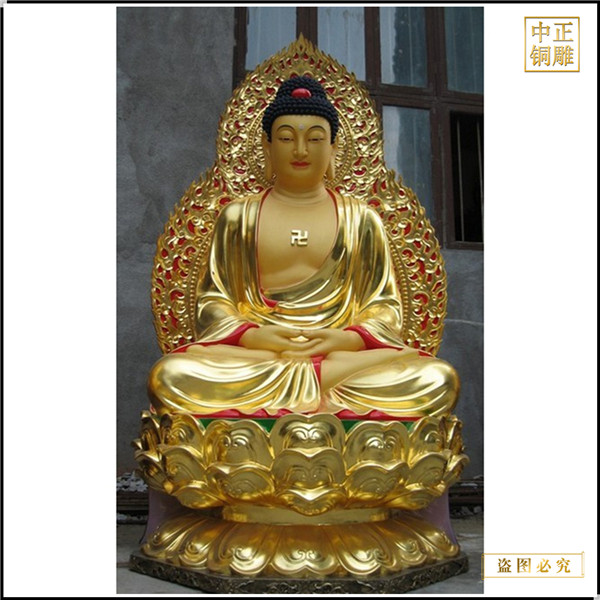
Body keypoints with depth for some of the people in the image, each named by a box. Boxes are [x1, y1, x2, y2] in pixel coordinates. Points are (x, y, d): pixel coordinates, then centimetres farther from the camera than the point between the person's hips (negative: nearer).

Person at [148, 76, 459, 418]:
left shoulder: (363, 221, 15)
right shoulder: (237, 217, 14)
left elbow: (386, 308, 9)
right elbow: (212, 302, 8)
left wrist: (345, 339, -13)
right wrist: (253, 336, -13)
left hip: (344, 350, 1)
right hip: (251, 350, 0)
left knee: (440, 378, -28)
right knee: (170, 374, -32)